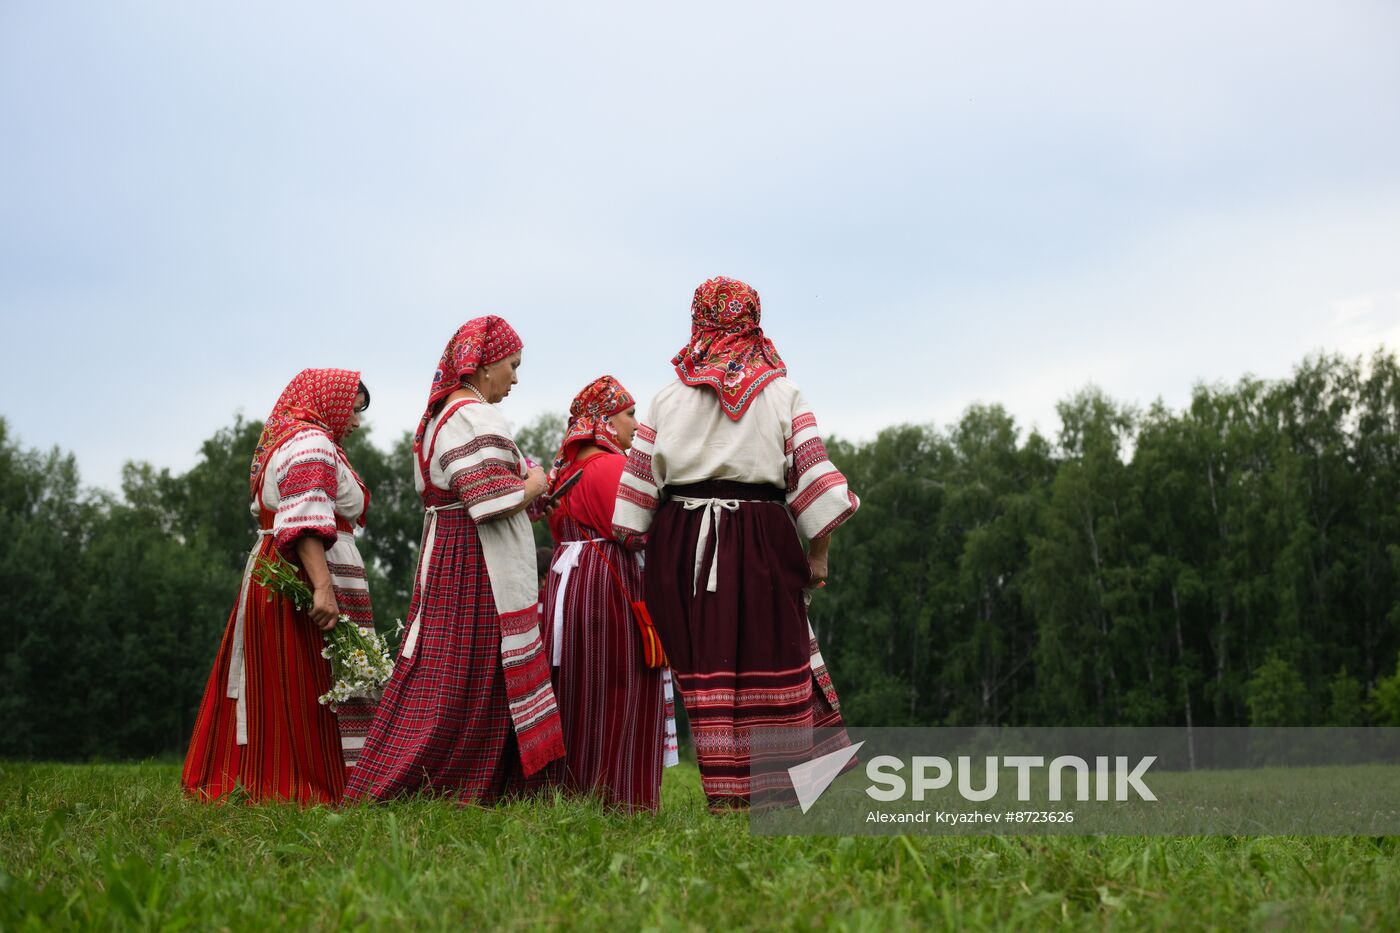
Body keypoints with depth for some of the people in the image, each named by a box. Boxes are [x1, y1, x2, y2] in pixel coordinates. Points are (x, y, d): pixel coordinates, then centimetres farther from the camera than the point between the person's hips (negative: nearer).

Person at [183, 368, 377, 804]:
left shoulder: (283, 440, 23)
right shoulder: (312, 442, -10)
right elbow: (306, 521, -23)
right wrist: (323, 587, -31)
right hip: (305, 576, -10)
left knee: (274, 685, 8)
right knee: (310, 687, -9)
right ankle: (303, 785, -10)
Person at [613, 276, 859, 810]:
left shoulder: (669, 398, 7)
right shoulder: (782, 393, 3)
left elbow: (640, 479, 5)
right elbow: (812, 474, -3)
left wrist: (635, 545, 12)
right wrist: (818, 552, 2)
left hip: (682, 540, 1)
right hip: (762, 538, -1)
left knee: (706, 666, 4)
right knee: (771, 661, 6)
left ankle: (725, 795, 3)